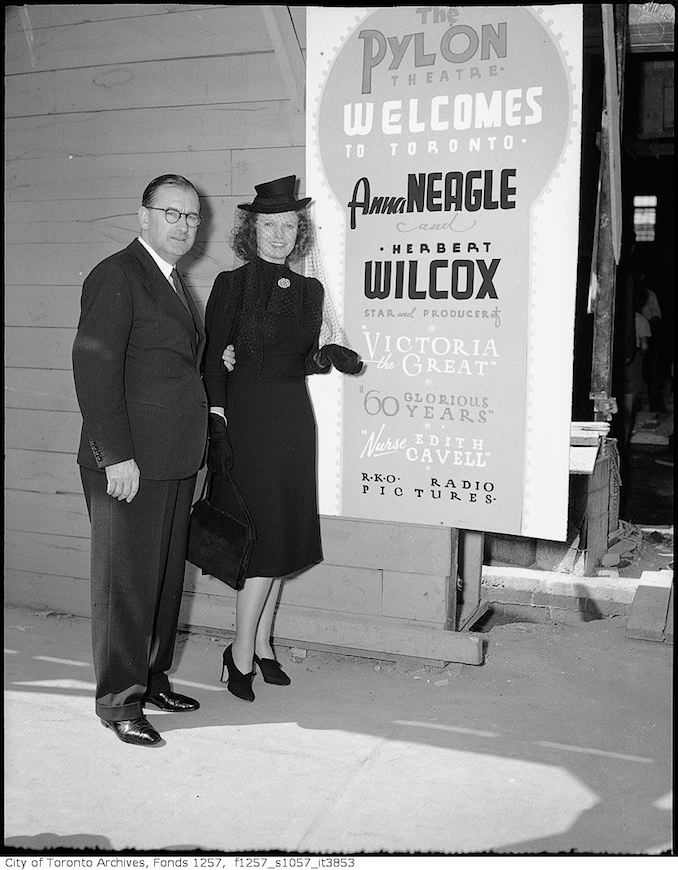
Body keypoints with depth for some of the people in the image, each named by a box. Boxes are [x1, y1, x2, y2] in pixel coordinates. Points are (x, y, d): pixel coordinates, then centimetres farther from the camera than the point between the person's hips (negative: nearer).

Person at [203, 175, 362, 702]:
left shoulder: (311, 291, 10)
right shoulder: (231, 284, -2)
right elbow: (213, 360, -5)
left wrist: (332, 356, -5)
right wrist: (217, 422, -14)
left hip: (294, 420, 5)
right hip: (245, 416, -5)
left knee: (287, 536, 8)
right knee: (264, 536, -7)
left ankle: (262, 645, 22)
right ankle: (243, 652, 7)